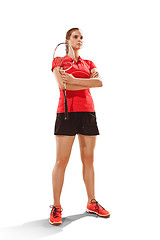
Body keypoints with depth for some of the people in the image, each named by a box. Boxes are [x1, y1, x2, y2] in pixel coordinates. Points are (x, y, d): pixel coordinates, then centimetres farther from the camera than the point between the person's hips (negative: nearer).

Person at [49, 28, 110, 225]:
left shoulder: (89, 64, 18)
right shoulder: (58, 61, 8)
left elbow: (100, 82, -2)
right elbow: (63, 85, -10)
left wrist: (74, 79, -10)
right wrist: (89, 81, -6)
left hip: (87, 111, 4)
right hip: (67, 111, -4)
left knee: (88, 159, 8)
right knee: (61, 161, -5)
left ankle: (92, 203, 19)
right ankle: (56, 207, 5)